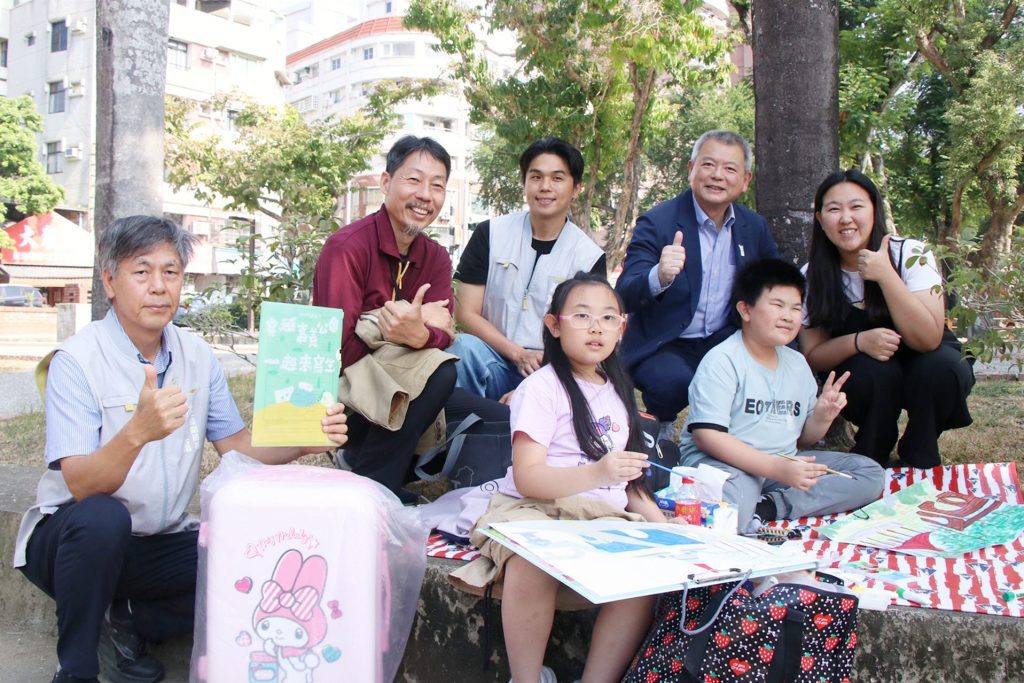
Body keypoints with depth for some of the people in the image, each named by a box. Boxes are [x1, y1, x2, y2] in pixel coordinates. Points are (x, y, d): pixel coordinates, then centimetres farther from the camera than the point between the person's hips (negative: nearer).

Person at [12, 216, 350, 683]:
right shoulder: (77, 360, -16)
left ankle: (129, 623, 5)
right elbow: (81, 486, -26)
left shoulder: (197, 356, 1)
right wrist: (138, 431, -46)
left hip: (163, 543, 5)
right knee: (102, 518, -37)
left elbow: (236, 446, 0)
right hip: (74, 537, -4)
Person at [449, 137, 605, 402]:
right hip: (494, 360, 1)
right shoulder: (490, 234, 3)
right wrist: (519, 354, -15)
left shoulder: (590, 257, 1)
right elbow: (466, 313, -1)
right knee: (465, 346, -32)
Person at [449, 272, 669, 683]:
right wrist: (596, 473, -30)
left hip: (605, 516, 6)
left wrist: (653, 517, 6)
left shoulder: (618, 391, 18)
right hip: (537, 509, -6)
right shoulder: (542, 388, -5)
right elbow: (527, 478, -15)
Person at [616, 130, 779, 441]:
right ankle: (660, 425, 2)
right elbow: (624, 296, -21)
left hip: (725, 343, 5)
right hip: (663, 346, -4)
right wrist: (659, 277, -44)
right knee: (673, 380, -35)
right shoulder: (656, 222, -11)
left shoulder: (755, 226, 5)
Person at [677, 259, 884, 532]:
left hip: (782, 464, 9)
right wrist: (777, 468, -24)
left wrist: (822, 417, -2)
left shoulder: (797, 364, 15)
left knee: (870, 473, -4)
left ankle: (769, 507, -16)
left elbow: (803, 439, 21)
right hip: (722, 461, -8)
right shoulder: (722, 361, -9)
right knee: (731, 508, -41)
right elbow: (706, 435, -19)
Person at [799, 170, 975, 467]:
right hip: (867, 380, 0)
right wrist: (859, 341, -30)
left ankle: (918, 455, -6)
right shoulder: (812, 276, -12)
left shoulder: (911, 254, -18)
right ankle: (871, 456, -6)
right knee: (874, 369, -33)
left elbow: (928, 340, -27)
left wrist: (885, 275, -35)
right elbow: (812, 356, -11)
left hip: (924, 363, 0)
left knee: (941, 366, -33)